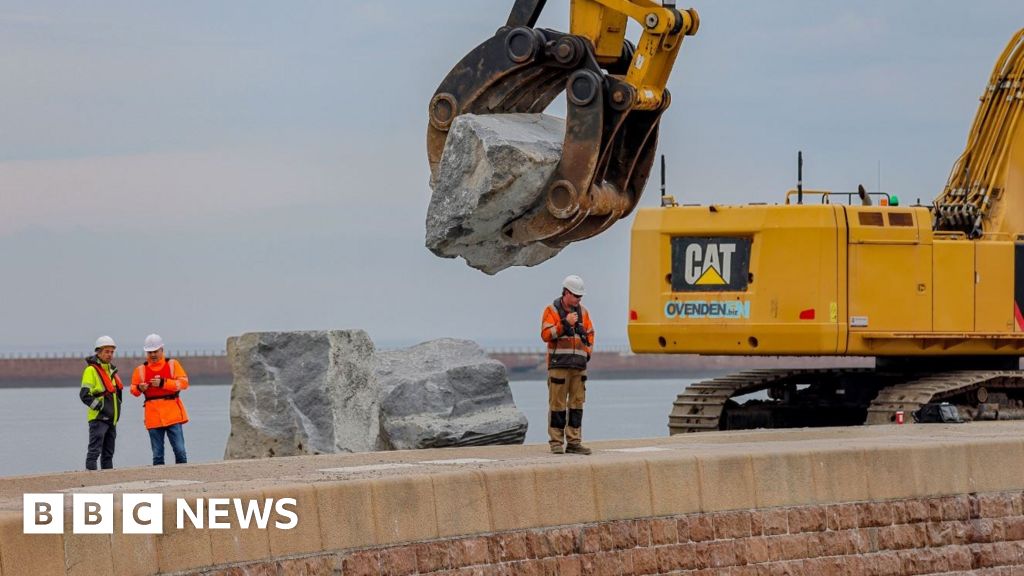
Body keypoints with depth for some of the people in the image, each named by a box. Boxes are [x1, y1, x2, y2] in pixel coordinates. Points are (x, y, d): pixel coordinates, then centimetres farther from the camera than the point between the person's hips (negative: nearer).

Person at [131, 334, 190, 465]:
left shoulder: (173, 364, 5)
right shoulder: (141, 369, 9)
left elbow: (184, 383, -6)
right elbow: (133, 389, 13)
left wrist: (163, 383, -16)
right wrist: (139, 388, -10)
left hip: (172, 414, -2)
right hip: (153, 417, 2)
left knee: (179, 450, -4)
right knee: (157, 454, 3)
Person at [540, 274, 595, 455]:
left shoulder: (582, 312, 14)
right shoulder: (552, 310, -1)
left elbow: (589, 335, 21)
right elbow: (546, 335, -11)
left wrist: (587, 352, 7)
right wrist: (565, 323, -19)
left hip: (579, 366, 5)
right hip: (558, 365, -5)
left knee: (577, 403, 4)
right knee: (557, 404, -5)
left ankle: (574, 442, 7)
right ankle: (556, 442, -2)